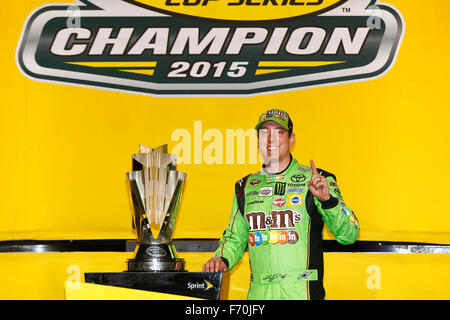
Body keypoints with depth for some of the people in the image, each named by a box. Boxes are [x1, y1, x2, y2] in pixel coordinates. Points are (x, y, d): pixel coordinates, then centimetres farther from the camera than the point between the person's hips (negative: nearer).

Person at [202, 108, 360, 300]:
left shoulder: (315, 181, 1)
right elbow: (235, 238, 23)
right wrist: (222, 259, 3)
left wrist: (328, 199, -22)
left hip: (302, 293, -4)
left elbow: (349, 235, -7)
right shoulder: (245, 187, 14)